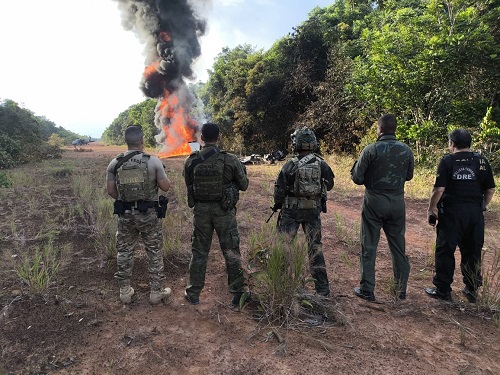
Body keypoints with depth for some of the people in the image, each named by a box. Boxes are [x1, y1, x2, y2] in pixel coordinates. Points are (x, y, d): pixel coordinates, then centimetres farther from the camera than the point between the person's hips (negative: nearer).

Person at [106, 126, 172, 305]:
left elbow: (110, 190, 1)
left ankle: (125, 291, 26)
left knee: (124, 252, 16)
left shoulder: (115, 163, -2)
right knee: (155, 253, 10)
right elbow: (166, 187, -6)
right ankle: (156, 292, 19)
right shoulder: (153, 161, -10)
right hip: (148, 214, -2)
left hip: (125, 214, 3)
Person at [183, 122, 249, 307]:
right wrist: (241, 169, 17)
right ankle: (238, 293, 19)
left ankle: (193, 293, 27)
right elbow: (244, 185, -1)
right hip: (224, 210, -2)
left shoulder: (191, 161, -6)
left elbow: (189, 184, 8)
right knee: (231, 252, 10)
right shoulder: (231, 160, -12)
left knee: (199, 252, 16)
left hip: (201, 210, 2)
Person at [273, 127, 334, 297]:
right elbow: (329, 185, 10)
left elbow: (279, 189, -8)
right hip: (314, 211, 3)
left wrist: (277, 204, 9)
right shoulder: (322, 164, -4)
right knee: (315, 247, 12)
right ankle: (322, 288, 17)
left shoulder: (290, 165, -13)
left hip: (291, 211, -3)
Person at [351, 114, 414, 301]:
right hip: (397, 202, 4)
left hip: (374, 201, -3)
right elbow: (409, 176, 13)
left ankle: (367, 289, 12)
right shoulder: (406, 150, 0)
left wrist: (356, 165, 10)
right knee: (398, 245, 15)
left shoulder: (370, 150, -12)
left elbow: (357, 178, -9)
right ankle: (401, 288, 26)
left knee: (369, 246, 5)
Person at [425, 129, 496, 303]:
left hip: (452, 212, -4)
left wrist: (431, 209, -1)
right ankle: (472, 290, 26)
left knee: (445, 251, 5)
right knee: (473, 252, 15)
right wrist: (482, 206, 21)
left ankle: (443, 290, 12)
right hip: (475, 213, 4)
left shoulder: (447, 161, -7)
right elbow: (490, 189, 8)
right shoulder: (481, 161, 6)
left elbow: (439, 190, -13)